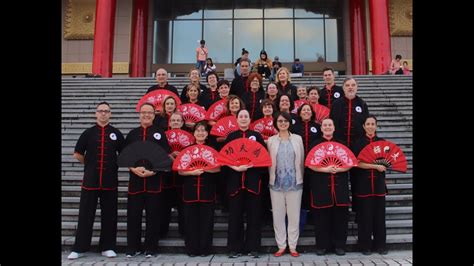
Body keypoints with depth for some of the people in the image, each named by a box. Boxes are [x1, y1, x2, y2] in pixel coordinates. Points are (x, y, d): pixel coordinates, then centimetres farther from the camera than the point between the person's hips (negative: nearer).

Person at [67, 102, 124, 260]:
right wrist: (91, 165, 7)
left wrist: (113, 165, 5)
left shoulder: (116, 134, 4)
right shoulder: (88, 133, 4)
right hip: (90, 180, 0)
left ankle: (107, 247, 17)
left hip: (110, 180, 0)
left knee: (109, 215, 6)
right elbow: (77, 154, 8)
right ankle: (79, 248, 14)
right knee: (85, 214, 4)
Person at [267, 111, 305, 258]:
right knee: (278, 215, 5)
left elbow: (301, 160, 6)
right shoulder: (271, 140, 6)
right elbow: (269, 162, 6)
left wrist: (300, 178, 3)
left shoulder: (297, 139, 6)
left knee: (294, 215, 4)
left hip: (295, 183, 0)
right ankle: (281, 246, 17)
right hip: (276, 183, 1)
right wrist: (272, 177, 2)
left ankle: (292, 246, 15)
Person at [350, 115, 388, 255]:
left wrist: (383, 166, -6)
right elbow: (357, 163, -9)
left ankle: (380, 244, 18)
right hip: (363, 183, -3)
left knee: (379, 214, 6)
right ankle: (365, 245, 13)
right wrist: (375, 166, -16)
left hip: (378, 182, 3)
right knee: (365, 215, 1)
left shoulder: (382, 142, 9)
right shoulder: (358, 143, 0)